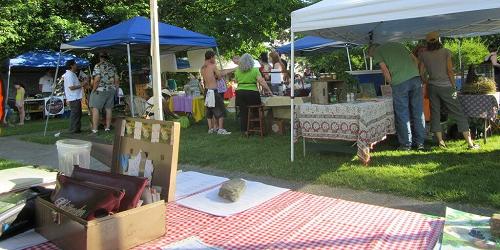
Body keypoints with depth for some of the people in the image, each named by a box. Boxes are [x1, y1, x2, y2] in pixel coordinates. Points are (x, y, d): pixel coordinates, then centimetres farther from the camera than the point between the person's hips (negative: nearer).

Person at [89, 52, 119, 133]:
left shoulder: (98, 66, -6)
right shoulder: (112, 67, 10)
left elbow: (97, 79, -17)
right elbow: (117, 79, 8)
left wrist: (93, 89, -9)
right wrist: (115, 88, 17)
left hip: (100, 90, -6)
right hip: (111, 90, 6)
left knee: (95, 108, -3)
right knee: (109, 108, 9)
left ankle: (94, 129, -7)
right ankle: (107, 127, 14)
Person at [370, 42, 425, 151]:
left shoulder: (377, 52, 12)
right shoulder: (397, 44, 28)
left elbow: (384, 69, -1)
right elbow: (415, 59, 20)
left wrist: (391, 82, 10)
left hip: (399, 82, -5)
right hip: (415, 77, 5)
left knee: (402, 115, 5)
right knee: (418, 113, 10)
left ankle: (406, 144, 11)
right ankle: (420, 142, 18)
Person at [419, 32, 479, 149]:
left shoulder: (423, 55, 3)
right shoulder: (445, 52, -2)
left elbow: (421, 73, 3)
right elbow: (450, 71, -7)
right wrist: (454, 86, 1)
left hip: (432, 87, 2)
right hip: (445, 86, -2)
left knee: (435, 114, 9)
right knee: (459, 114, 2)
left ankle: (440, 141, 6)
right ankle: (470, 143, 3)